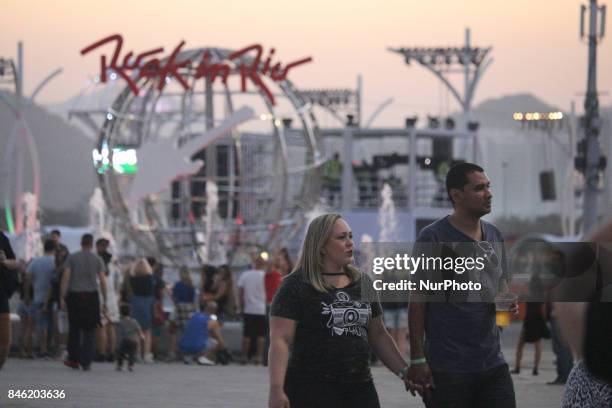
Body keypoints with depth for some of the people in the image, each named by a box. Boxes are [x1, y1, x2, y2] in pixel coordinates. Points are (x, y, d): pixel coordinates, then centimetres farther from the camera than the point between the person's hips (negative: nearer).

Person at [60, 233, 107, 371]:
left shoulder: (72, 258, 1)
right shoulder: (97, 260, 2)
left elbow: (65, 278, -4)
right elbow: (102, 281, -2)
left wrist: (62, 298, -2)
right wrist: (104, 300, 4)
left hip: (74, 296, 0)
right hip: (91, 296, 0)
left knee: (74, 329, 13)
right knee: (89, 331, 4)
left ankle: (74, 359, 15)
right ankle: (86, 362, -2)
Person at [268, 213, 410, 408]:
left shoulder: (363, 284, 14)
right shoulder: (296, 286, -4)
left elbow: (378, 335, 21)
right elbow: (280, 340, -10)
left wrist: (405, 371, 11)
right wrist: (276, 389, -19)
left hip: (359, 387, 6)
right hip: (312, 390, -6)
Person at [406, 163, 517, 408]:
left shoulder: (494, 236, 12)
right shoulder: (433, 238, -7)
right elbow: (417, 301, -7)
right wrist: (417, 360, -12)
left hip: (493, 363, 6)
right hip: (448, 369, -6)